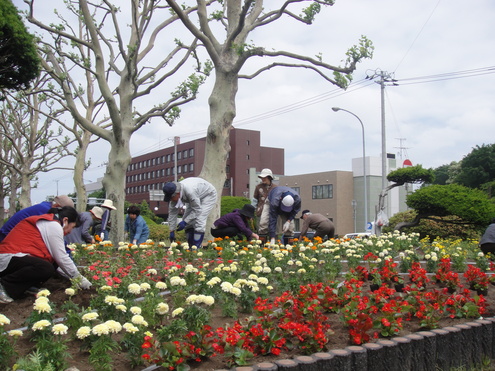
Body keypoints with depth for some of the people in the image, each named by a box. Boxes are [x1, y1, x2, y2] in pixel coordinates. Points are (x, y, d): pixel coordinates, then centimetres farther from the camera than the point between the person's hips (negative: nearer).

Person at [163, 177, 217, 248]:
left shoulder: (189, 191, -42)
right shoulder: (174, 195, -20)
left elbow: (197, 210, -33)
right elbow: (172, 213, -14)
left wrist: (185, 222, -32)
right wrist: (172, 231, -15)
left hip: (208, 195, -8)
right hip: (195, 197, 8)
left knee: (199, 219, -22)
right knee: (187, 218, -1)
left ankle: (197, 246, -17)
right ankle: (191, 246, 6)